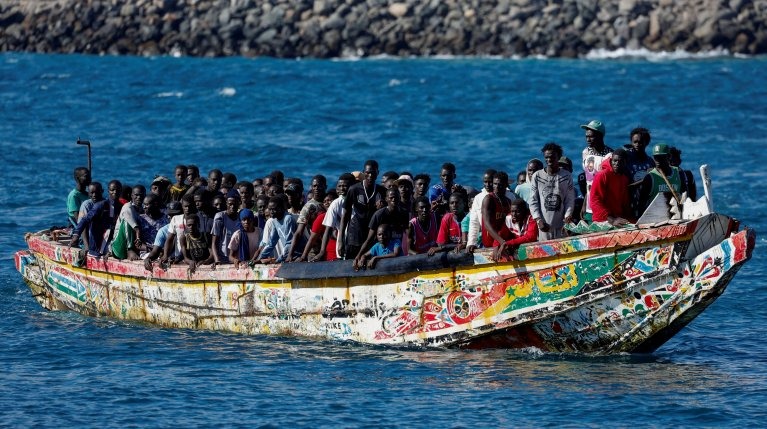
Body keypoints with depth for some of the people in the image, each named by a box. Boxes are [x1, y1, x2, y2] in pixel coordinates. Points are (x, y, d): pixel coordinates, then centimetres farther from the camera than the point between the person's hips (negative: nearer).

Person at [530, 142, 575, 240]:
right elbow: (534, 201, 5)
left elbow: (570, 200, 5)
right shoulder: (537, 176, 5)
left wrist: (568, 216, -10)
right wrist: (538, 220, -6)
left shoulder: (566, 176, 6)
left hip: (561, 226, 0)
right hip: (544, 226, 0)